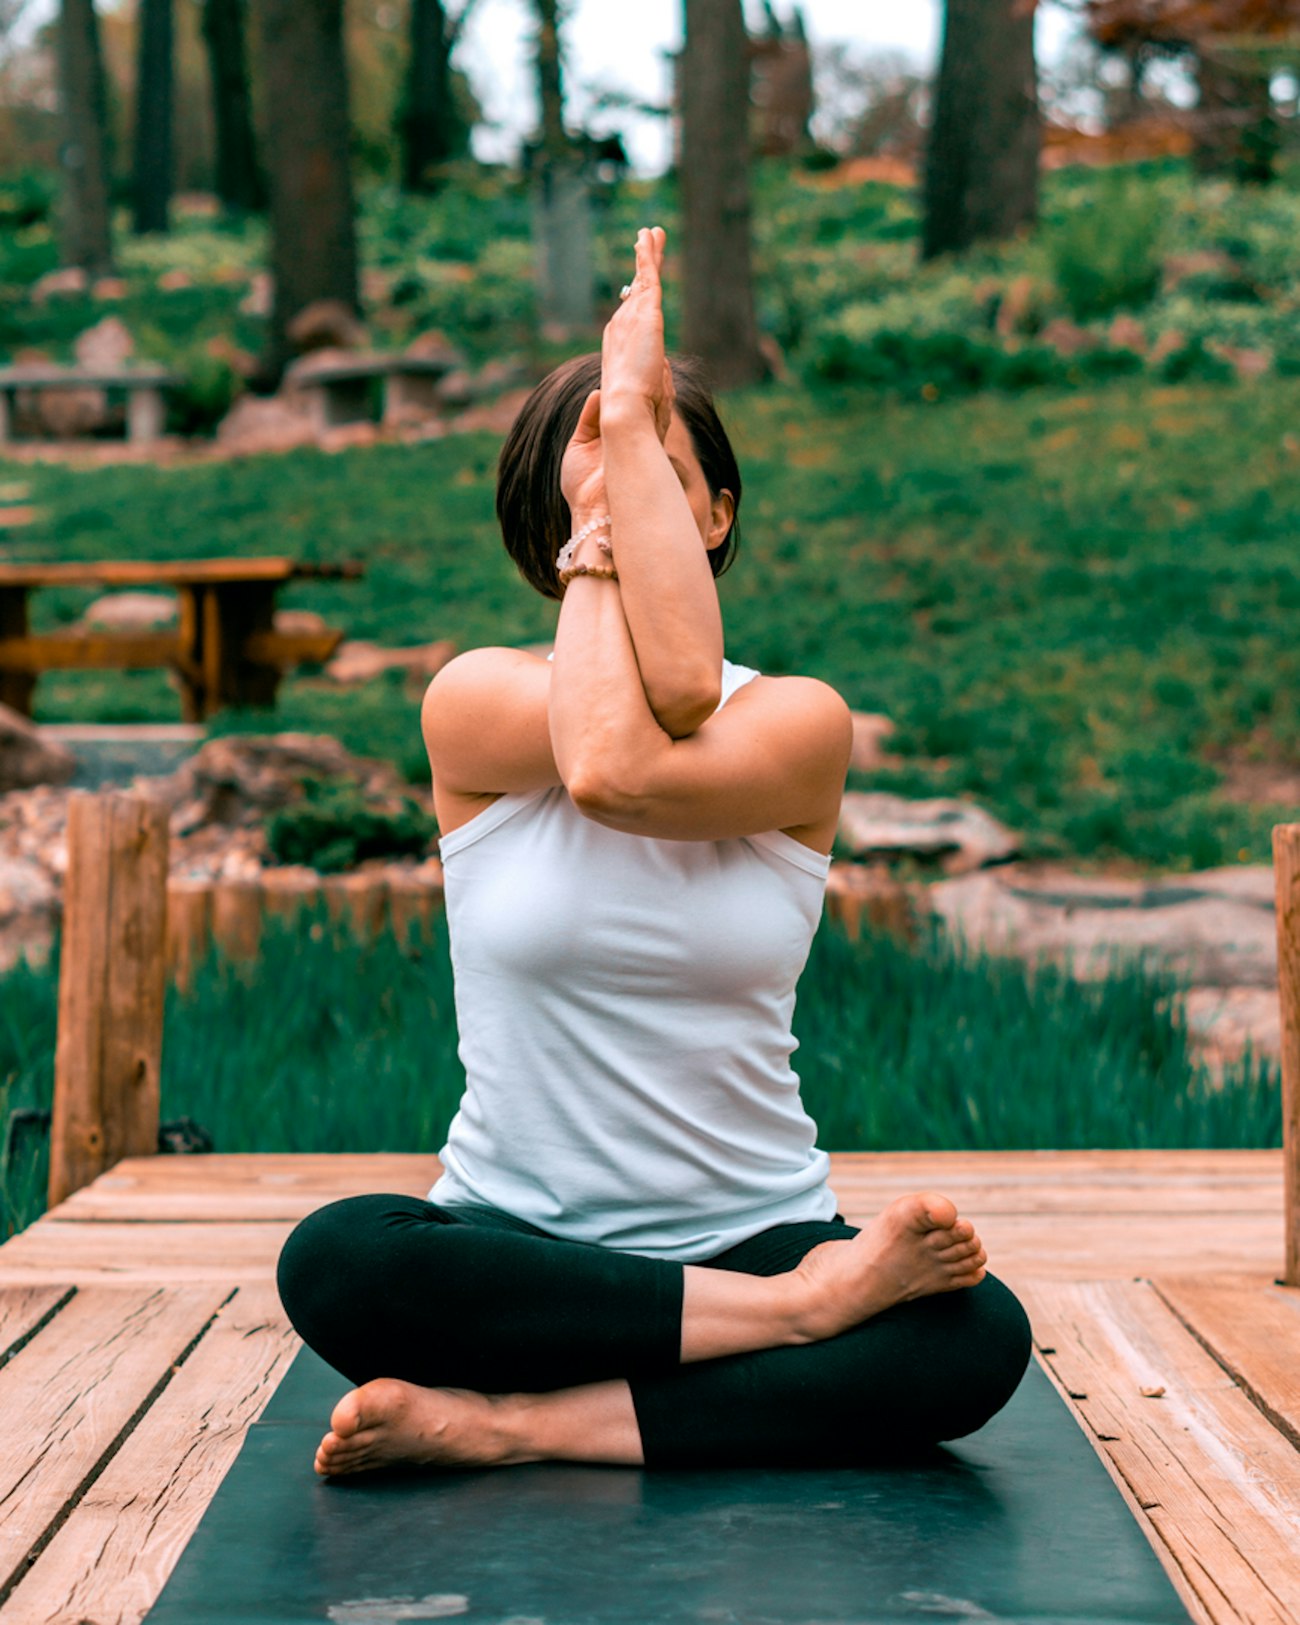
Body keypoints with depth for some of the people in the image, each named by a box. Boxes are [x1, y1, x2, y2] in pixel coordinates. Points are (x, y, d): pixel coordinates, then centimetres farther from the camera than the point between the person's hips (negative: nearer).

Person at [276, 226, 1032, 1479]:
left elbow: (632, 775, -21)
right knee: (334, 1262, -33)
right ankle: (806, 1302, -23)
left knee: (978, 1336, -29)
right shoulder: (473, 701, 1)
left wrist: (633, 431, -15)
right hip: (517, 1245, 0)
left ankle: (515, 1425, -24)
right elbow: (647, 711, -20)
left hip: (757, 1227, 0)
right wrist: (595, 524, -5)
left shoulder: (801, 723, 1)